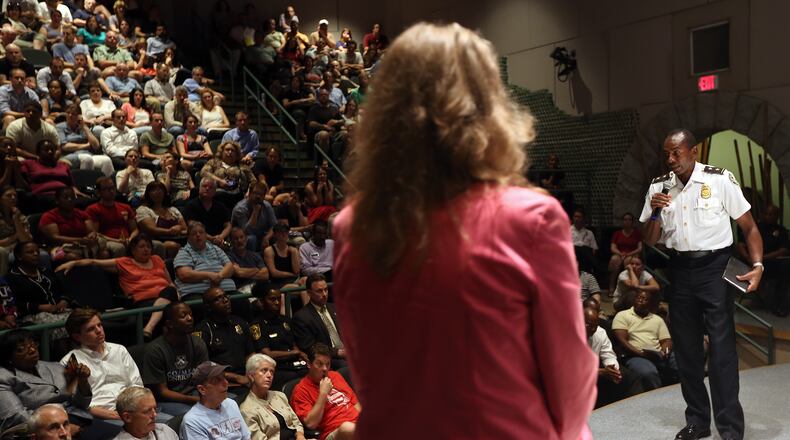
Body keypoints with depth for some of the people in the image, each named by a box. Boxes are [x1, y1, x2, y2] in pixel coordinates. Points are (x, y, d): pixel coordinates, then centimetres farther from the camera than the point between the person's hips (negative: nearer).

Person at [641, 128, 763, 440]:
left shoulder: (720, 180, -7)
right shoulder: (658, 187, 3)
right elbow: (649, 241, 6)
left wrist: (757, 266, -14)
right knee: (686, 348, 11)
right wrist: (656, 212, -12)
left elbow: (749, 227, -2)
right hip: (679, 270, 4)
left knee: (722, 348, -7)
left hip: (714, 267, -4)